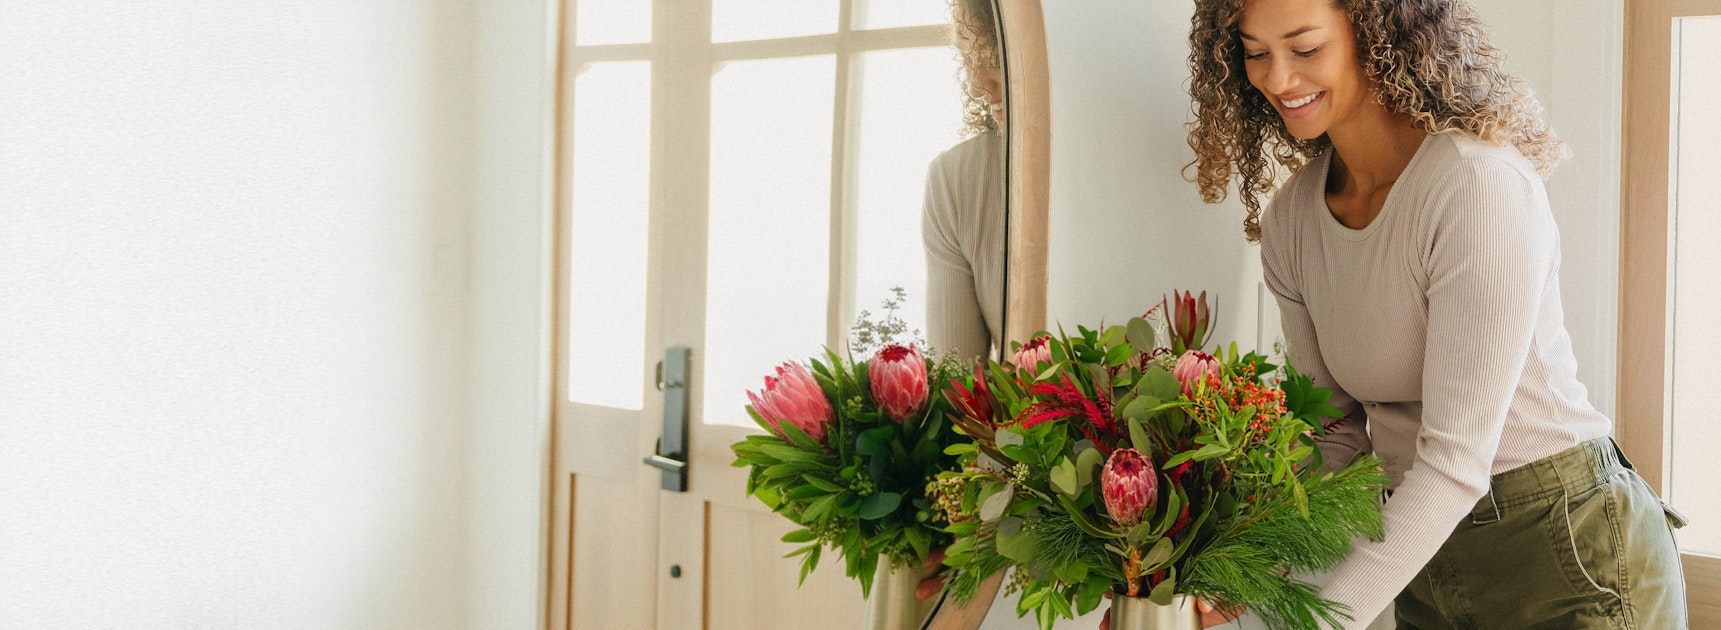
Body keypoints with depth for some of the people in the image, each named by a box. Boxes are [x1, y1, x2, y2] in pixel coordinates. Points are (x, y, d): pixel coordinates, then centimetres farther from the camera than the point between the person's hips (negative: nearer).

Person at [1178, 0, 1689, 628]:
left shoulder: (1483, 184, -24)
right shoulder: (1289, 220, -2)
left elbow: (1456, 458, -27)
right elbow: (1338, 433, 3)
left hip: (1571, 553, -6)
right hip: (1428, 556, 6)